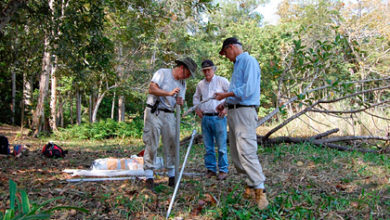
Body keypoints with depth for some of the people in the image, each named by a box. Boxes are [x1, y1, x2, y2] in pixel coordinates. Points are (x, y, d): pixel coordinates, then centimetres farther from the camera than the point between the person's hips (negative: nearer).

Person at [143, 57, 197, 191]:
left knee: (171, 144, 3)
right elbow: (151, 89, -13)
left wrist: (180, 102, -12)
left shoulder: (182, 83, 16)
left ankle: (172, 176, 12)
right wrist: (169, 93, -21)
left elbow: (179, 100, 12)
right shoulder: (162, 73, -2)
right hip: (154, 113, -6)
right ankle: (149, 177, -2)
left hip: (169, 115, 6)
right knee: (151, 144, -6)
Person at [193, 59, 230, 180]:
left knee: (221, 146, -3)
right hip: (205, 118, 5)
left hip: (218, 117, -5)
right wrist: (197, 108, 12)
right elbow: (196, 97, 28)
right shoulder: (200, 84, 13)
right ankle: (211, 169, 18)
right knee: (208, 146, 9)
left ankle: (223, 170, 5)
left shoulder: (222, 81, -1)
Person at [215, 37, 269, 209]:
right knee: (236, 153, 10)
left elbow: (248, 89, -19)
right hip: (233, 112, 10)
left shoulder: (249, 61, -8)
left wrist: (226, 95, -11)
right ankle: (251, 184, 18)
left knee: (246, 152, -16)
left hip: (244, 111, -10)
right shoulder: (237, 65, 22)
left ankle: (259, 190, -12)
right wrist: (225, 104, 13)